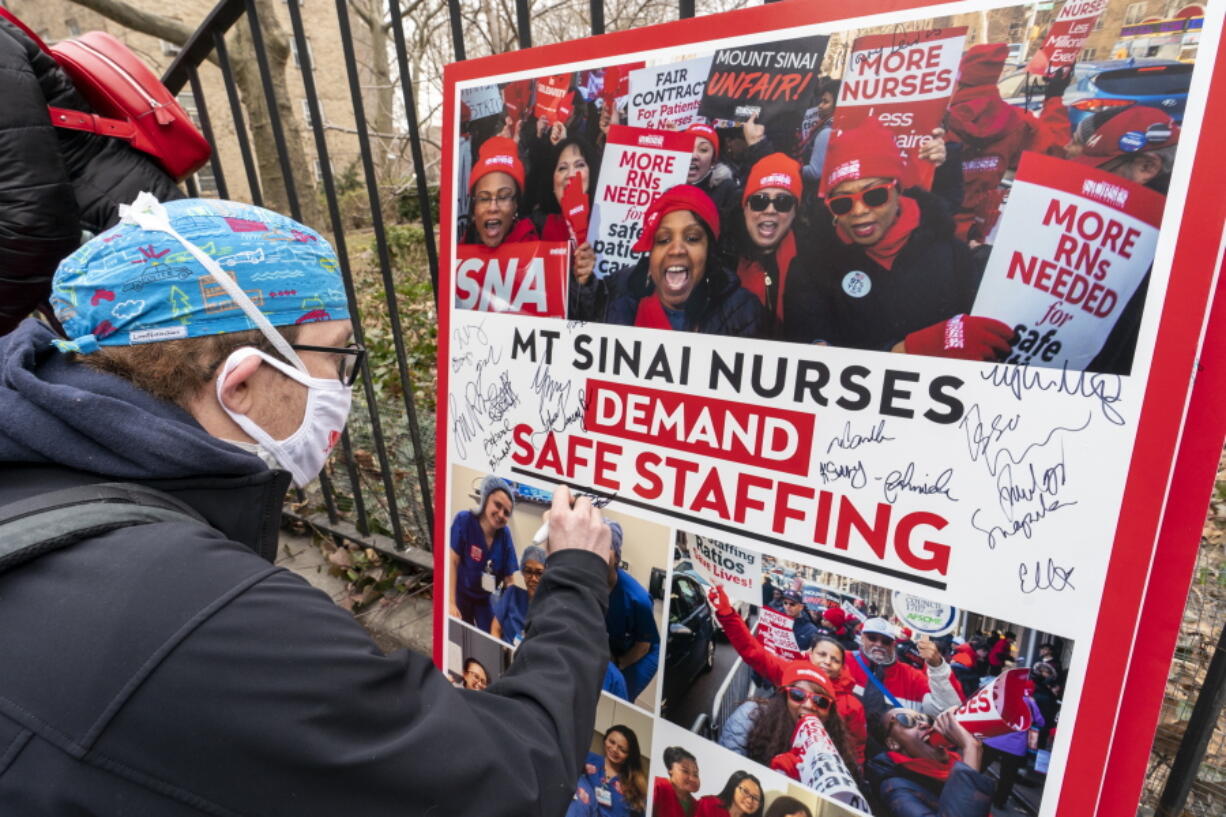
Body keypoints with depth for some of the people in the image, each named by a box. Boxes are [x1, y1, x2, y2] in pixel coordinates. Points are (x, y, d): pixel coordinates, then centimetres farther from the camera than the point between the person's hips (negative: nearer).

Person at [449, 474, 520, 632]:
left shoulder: (504, 534, -17)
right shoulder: (464, 520, -25)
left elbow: (508, 579, -9)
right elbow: (452, 562, -21)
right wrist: (451, 603, -23)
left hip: (484, 598, 2)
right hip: (460, 594, -2)